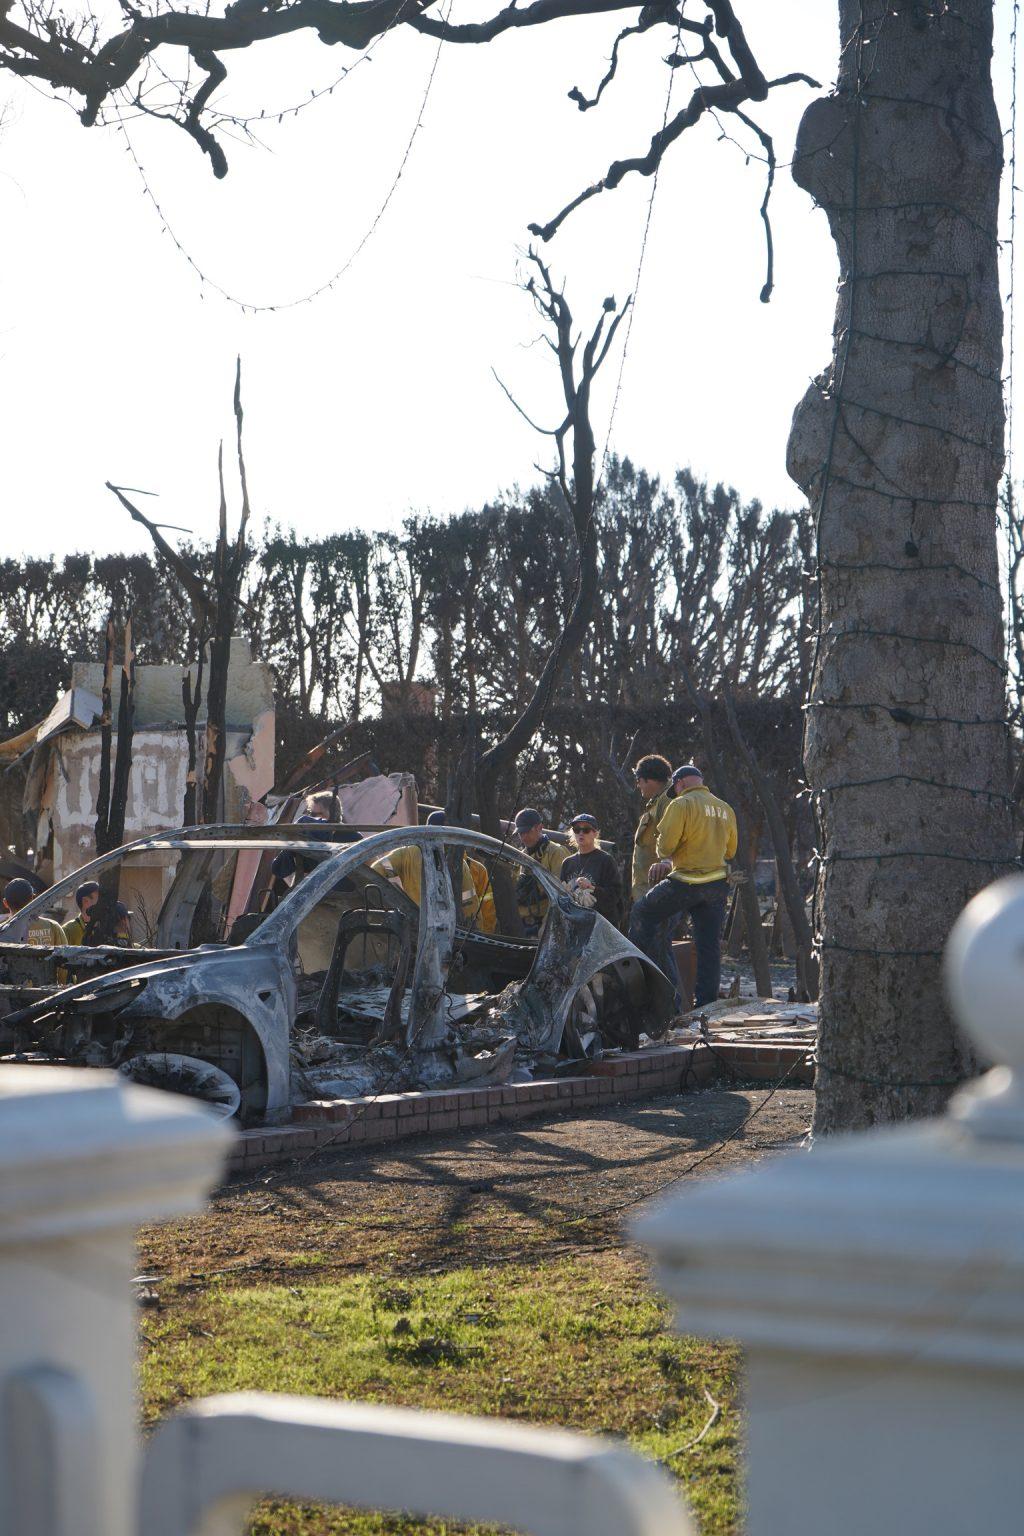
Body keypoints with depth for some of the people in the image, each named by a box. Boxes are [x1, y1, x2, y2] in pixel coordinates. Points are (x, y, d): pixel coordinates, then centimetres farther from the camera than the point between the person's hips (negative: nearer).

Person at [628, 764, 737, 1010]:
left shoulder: (682, 805, -8)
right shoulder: (726, 809, 12)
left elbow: (665, 844, -12)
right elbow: (730, 851, 20)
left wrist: (663, 858, 10)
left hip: (686, 882, -6)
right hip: (718, 884, 6)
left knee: (643, 914, 12)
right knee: (709, 944, 6)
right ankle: (707, 1004, 6)